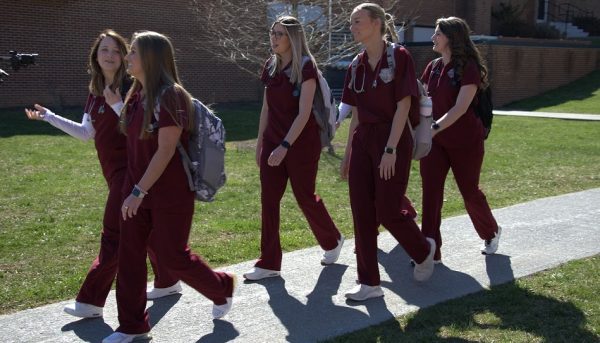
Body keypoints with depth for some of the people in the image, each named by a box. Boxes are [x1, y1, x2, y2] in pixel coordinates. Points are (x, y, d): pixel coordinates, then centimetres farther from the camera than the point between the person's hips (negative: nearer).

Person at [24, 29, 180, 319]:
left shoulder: (131, 88, -12)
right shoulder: (95, 92, 10)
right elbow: (87, 133, 15)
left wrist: (117, 106, -29)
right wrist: (49, 117, 13)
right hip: (114, 169, 8)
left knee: (113, 233, -6)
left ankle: (90, 301, -2)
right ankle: (167, 282, 30)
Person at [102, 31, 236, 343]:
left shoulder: (170, 96, -18)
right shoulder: (137, 95, 8)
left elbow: (166, 151, -22)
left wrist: (139, 191, -22)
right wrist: (132, 189, 16)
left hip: (170, 193, -8)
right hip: (137, 189, 8)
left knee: (171, 255, 3)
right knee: (129, 256, 6)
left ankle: (222, 287, 28)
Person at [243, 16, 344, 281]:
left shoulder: (305, 67, -12)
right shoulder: (270, 67, 8)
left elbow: (304, 113, -18)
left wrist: (285, 146, -24)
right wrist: (260, 142, 13)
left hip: (301, 142, -6)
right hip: (272, 141, 6)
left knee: (304, 196, 5)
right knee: (268, 200, 1)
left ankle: (332, 241, 32)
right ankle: (269, 263, 6)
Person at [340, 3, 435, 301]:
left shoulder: (399, 57, -9)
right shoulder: (357, 65, 10)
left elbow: (403, 106, -13)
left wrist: (390, 149, -18)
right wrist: (348, 152, 13)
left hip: (392, 139, -6)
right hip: (362, 140, 7)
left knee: (388, 212, -3)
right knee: (362, 213, 3)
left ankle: (424, 251, 27)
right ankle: (369, 282, 10)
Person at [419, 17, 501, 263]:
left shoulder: (468, 67, -14)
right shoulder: (433, 67, 6)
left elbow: (461, 107, -24)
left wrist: (434, 128, -32)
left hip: (465, 141, -5)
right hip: (434, 140, 5)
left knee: (469, 190, 9)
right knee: (430, 192, -5)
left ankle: (491, 232, 37)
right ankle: (431, 252, -1)